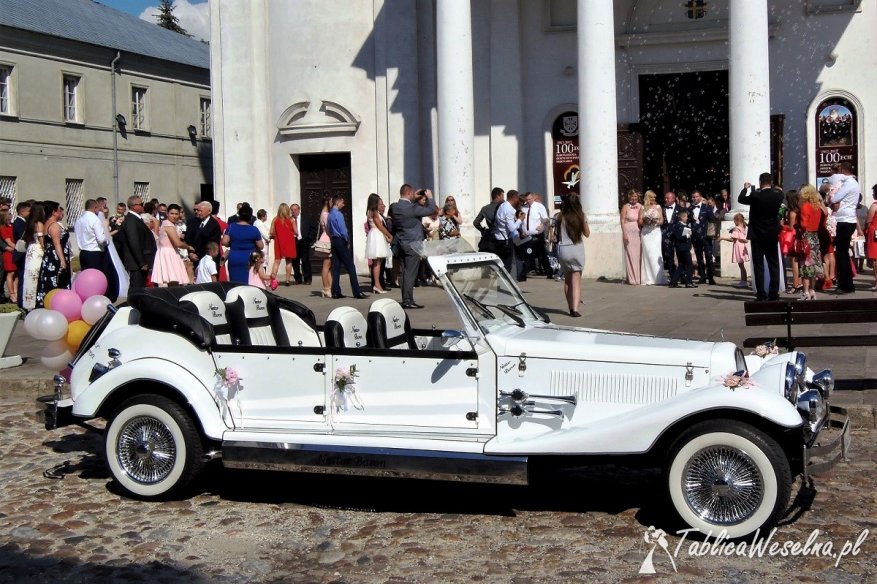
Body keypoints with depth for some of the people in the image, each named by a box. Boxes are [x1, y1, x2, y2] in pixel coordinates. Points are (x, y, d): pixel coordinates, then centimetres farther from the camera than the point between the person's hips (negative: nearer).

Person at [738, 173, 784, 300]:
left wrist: (746, 188, 17)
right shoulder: (778, 195, -5)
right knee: (774, 265, 8)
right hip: (772, 235, 3)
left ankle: (761, 294, -2)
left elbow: (740, 199, 2)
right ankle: (774, 293, 5)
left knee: (758, 265, 1)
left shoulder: (755, 195, -15)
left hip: (757, 235, -3)